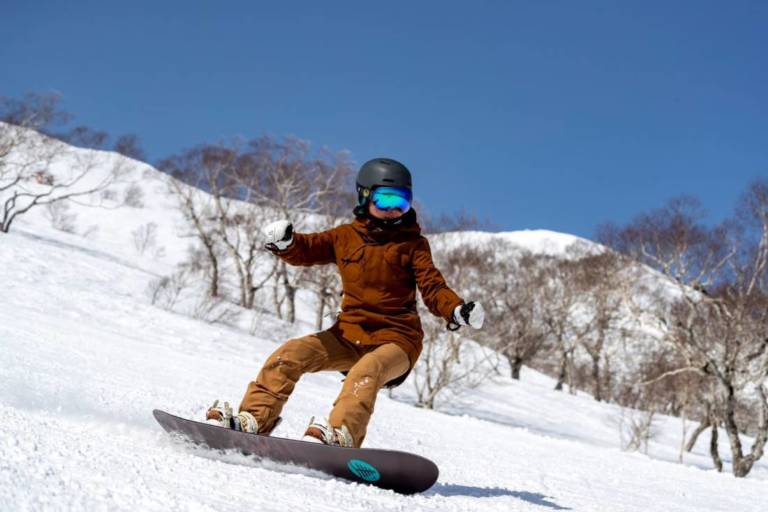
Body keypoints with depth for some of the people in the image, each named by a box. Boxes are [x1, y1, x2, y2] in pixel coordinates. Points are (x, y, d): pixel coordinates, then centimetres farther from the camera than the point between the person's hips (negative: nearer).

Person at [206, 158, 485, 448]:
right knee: (291, 354, -14)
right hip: (349, 334, 4)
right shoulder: (346, 236, 11)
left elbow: (433, 287, -4)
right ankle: (254, 420, -12)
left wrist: (458, 310, -25)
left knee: (366, 371, -34)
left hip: (396, 339, -4)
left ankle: (339, 436, -53)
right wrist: (284, 242, -18)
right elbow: (306, 250, 6)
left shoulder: (413, 244, 4)